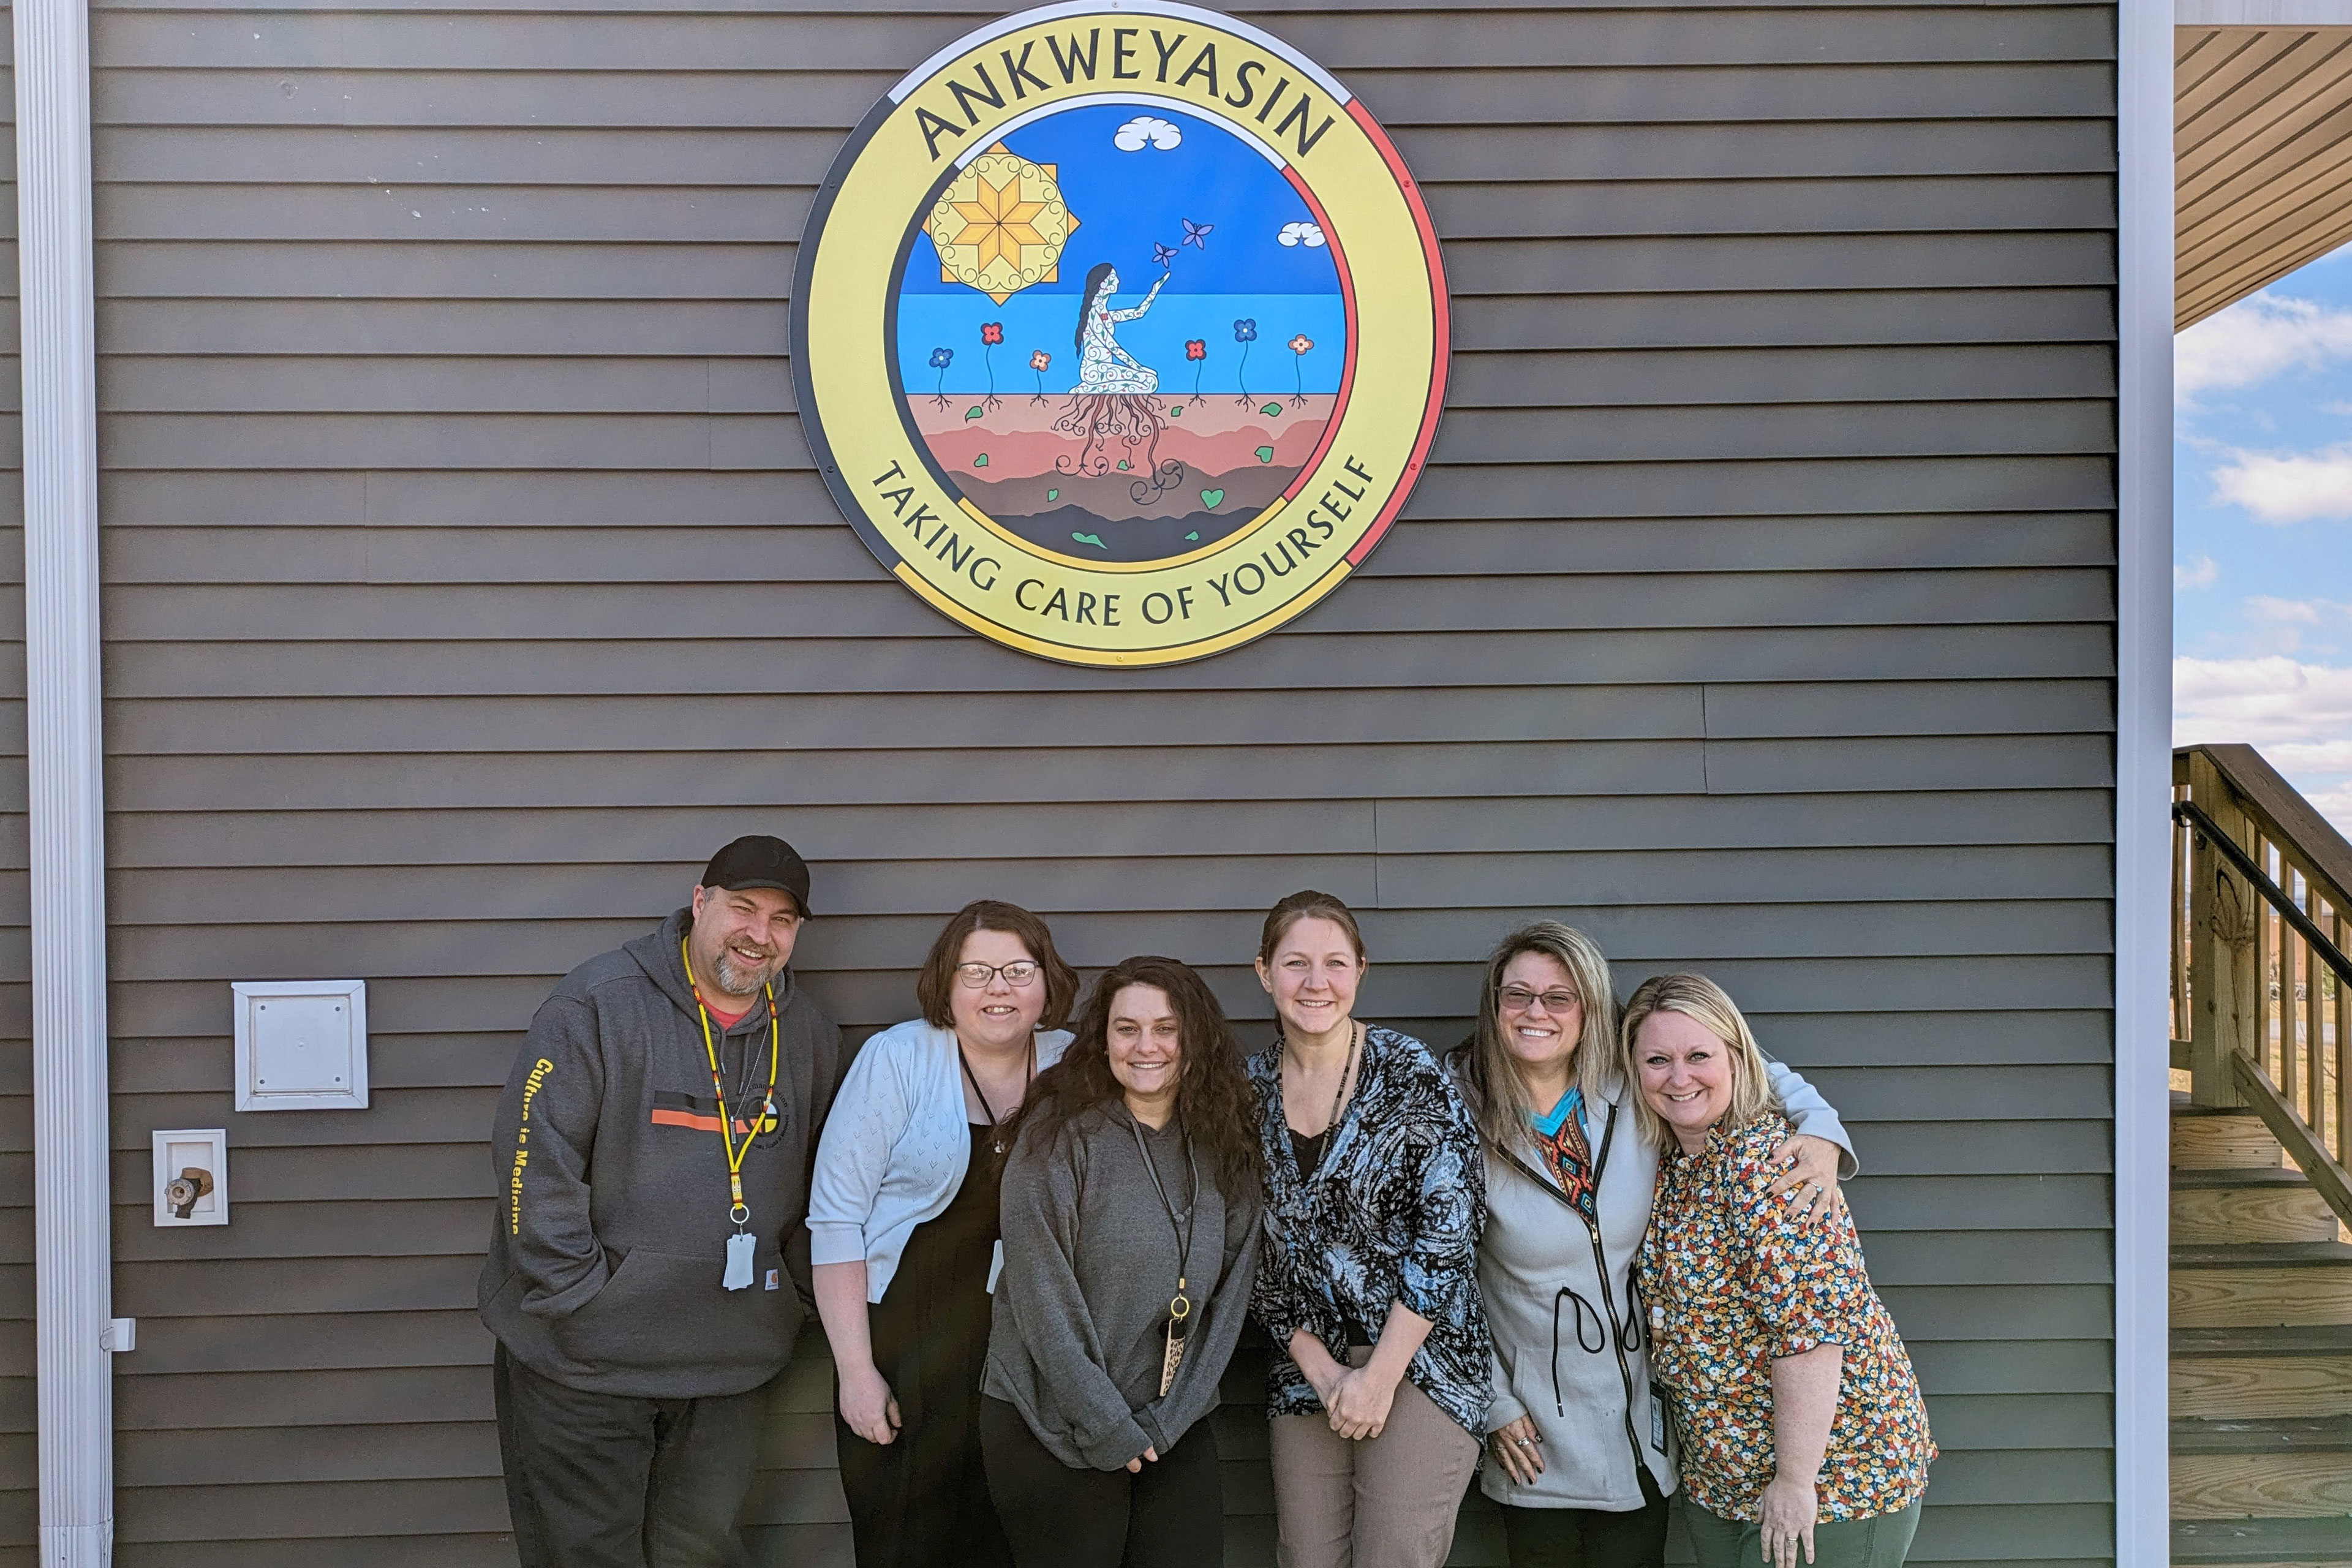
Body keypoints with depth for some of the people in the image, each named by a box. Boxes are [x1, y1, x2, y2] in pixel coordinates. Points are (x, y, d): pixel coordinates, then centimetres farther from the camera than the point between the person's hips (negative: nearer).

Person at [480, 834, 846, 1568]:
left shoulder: (810, 1034, 5)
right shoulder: (598, 1004, -12)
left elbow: (818, 1186, 15)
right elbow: (534, 1161, -15)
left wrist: (801, 1288, 7)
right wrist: (580, 1302, -15)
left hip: (729, 1370, 4)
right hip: (583, 1368, -4)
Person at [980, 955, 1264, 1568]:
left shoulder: (1224, 1147, 1)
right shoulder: (1061, 1134, -13)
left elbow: (1230, 1292, 1)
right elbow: (1040, 1296, -15)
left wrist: (1165, 1422, -7)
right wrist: (1108, 1429, -14)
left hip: (1176, 1427, 4)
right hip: (1052, 1428, -4)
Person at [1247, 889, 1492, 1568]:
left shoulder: (1410, 1072, -10)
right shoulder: (1250, 1087, 2)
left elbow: (1449, 1230, -13)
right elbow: (1253, 1245, 5)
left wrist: (1381, 1374, -13)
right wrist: (1316, 1364, -5)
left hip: (1421, 1359, -4)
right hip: (1306, 1367, 4)